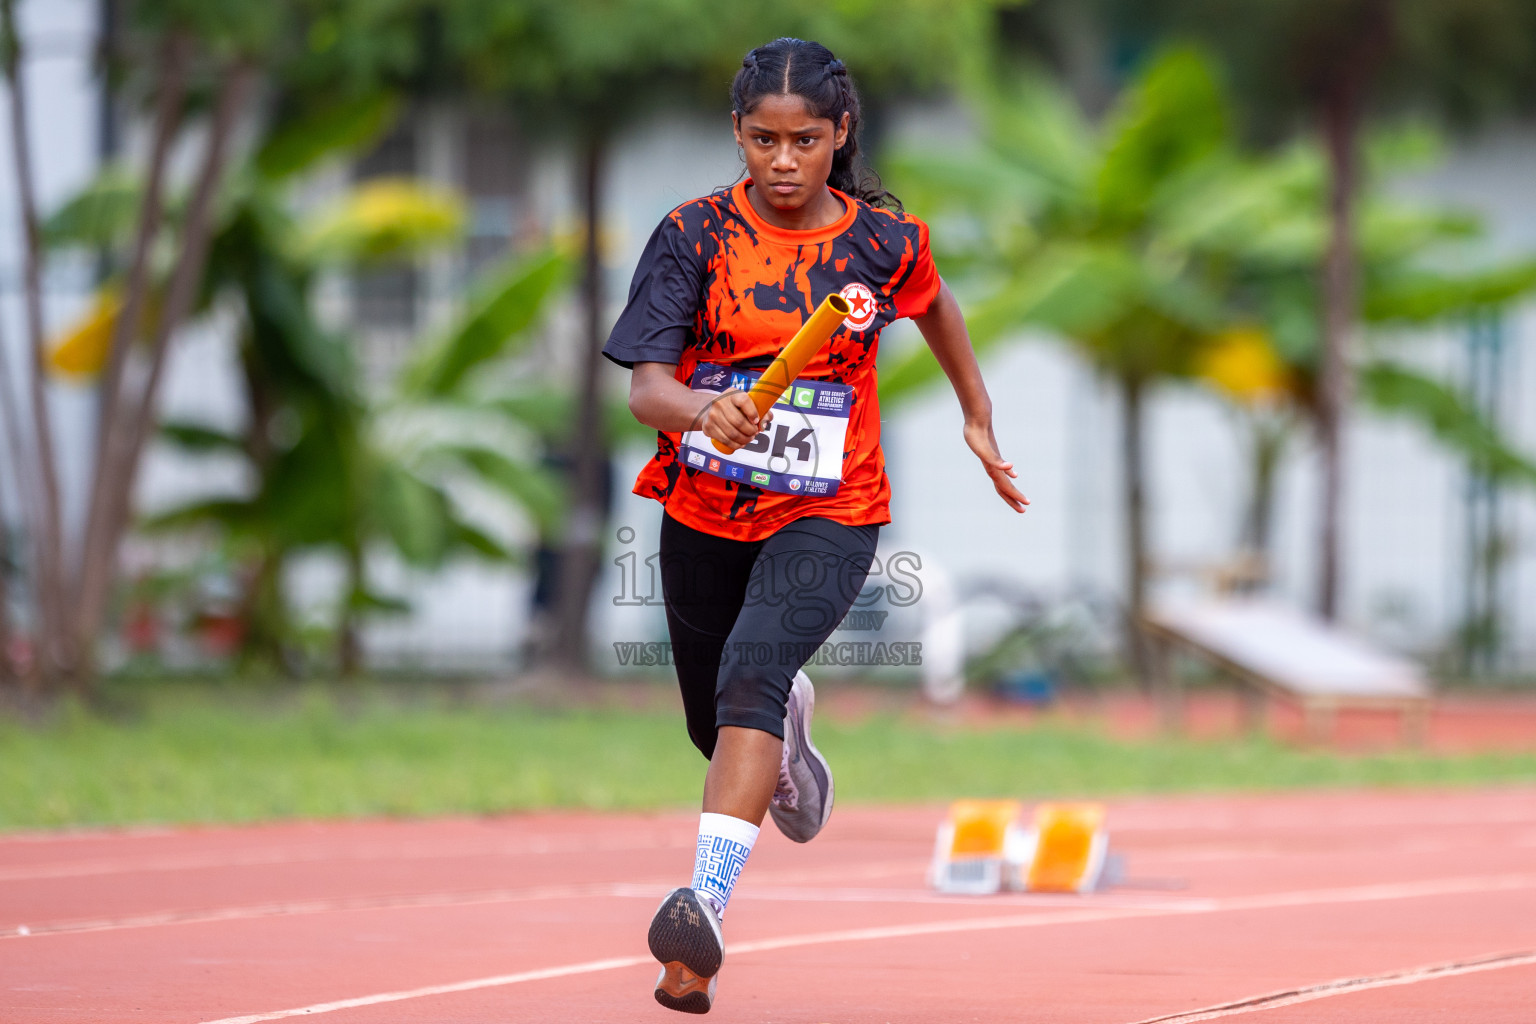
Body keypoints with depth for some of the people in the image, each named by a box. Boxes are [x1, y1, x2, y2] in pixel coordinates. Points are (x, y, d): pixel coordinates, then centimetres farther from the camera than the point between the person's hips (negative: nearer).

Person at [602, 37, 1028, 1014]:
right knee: (717, 727, 18)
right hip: (705, 513, 2)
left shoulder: (885, 242, -5)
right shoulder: (695, 235, -9)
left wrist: (979, 419, 27)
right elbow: (645, 384, -17)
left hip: (829, 513, -2)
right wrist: (699, 408, -39)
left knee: (750, 680, -28)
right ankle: (789, 728, 57)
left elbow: (936, 306, 19)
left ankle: (708, 900, -40)